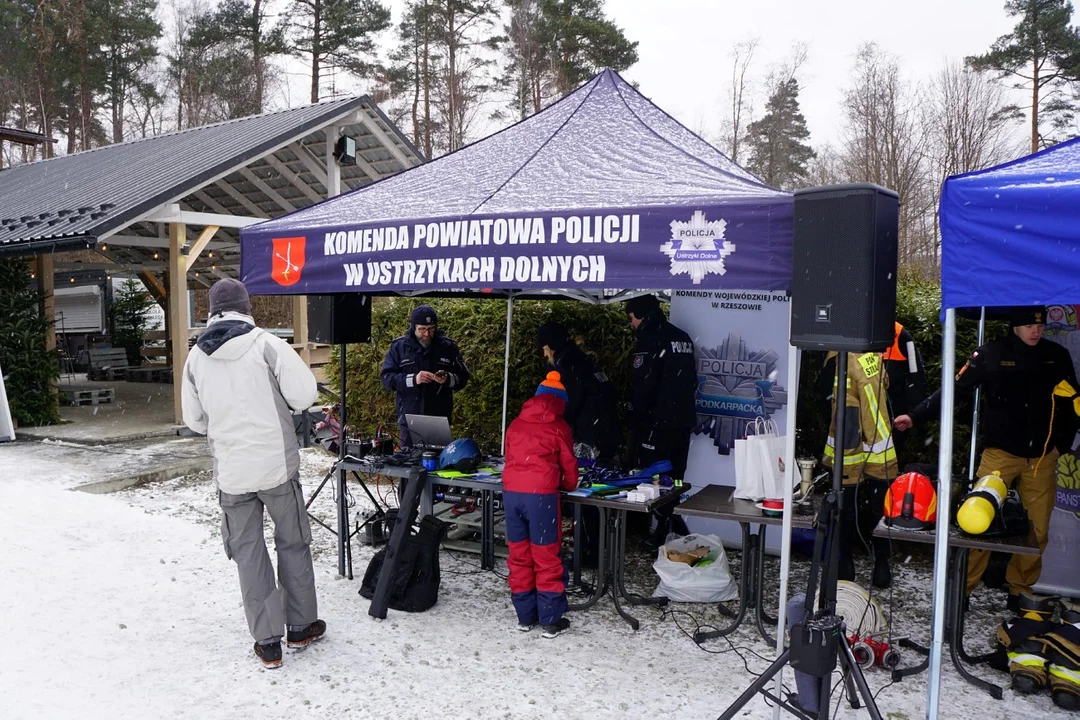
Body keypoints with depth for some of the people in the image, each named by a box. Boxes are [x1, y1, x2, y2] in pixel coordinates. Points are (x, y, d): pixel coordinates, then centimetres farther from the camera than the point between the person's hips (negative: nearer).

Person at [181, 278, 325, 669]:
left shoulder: (196, 357, 3)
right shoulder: (266, 344, -11)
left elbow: (194, 419, 9)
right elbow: (304, 394, -16)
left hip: (230, 472, 3)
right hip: (277, 465, -3)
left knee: (248, 552, 11)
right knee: (292, 542, 15)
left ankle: (267, 641, 15)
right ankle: (300, 626, 26)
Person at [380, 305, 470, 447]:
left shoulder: (448, 347, 5)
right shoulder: (398, 347, 4)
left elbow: (463, 377, 6)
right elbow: (387, 378, -3)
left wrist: (448, 379, -15)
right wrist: (413, 379, -18)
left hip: (440, 419, 0)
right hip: (409, 418, 0)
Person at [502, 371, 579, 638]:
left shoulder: (516, 423, 17)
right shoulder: (558, 426, 6)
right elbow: (569, 465, 12)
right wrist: (569, 485, 32)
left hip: (511, 492, 4)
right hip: (541, 495, -4)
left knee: (519, 556, 13)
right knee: (547, 558, 5)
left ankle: (525, 616, 21)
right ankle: (551, 621, 11)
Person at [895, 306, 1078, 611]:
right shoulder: (991, 354, -4)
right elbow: (955, 388, -6)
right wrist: (915, 415, -13)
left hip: (1042, 457, 3)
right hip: (1000, 452, -3)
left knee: (1038, 528, 5)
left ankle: (1020, 591, 21)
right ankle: (962, 588, 3)